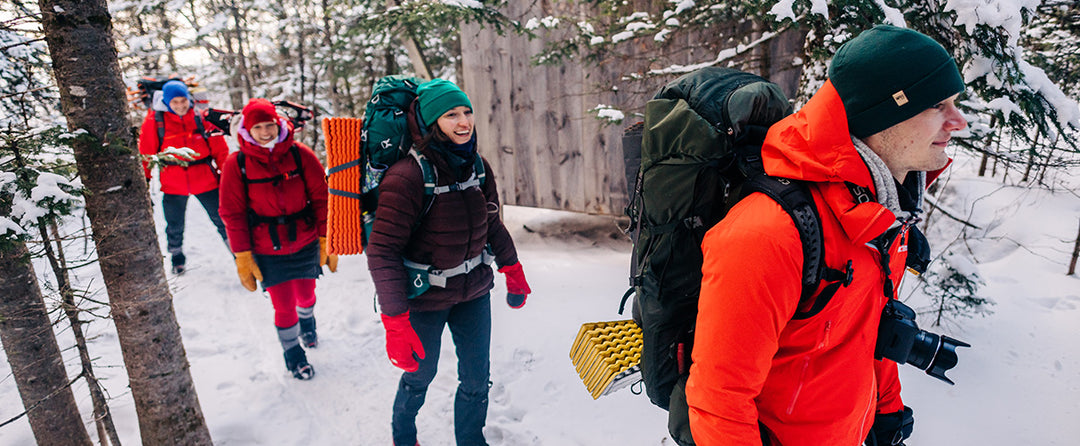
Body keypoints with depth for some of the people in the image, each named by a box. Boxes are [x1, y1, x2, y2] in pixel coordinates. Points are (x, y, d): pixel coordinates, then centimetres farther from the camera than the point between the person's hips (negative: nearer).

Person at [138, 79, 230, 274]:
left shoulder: (200, 116, -1)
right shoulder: (155, 120, -3)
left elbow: (219, 147, 4)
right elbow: (146, 151, 4)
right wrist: (145, 178, 4)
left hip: (205, 179, 0)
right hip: (173, 183, 0)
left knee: (221, 218, 5)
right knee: (175, 225, 12)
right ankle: (176, 254, 37)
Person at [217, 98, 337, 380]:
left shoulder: (299, 154, -8)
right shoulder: (237, 164, -8)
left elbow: (321, 198, -3)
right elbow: (233, 214, -3)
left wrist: (327, 241, -2)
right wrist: (242, 258, -4)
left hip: (305, 243, 1)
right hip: (267, 251, -1)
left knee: (306, 294, 17)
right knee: (284, 305, 2)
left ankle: (307, 323, 53)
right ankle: (293, 354, 29)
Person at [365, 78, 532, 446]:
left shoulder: (478, 167, -3)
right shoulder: (407, 176, -23)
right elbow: (382, 252, -24)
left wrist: (512, 270, 16)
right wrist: (396, 323, -25)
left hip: (474, 292, 5)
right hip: (424, 298, -4)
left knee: (477, 381, 13)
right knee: (420, 375, 18)